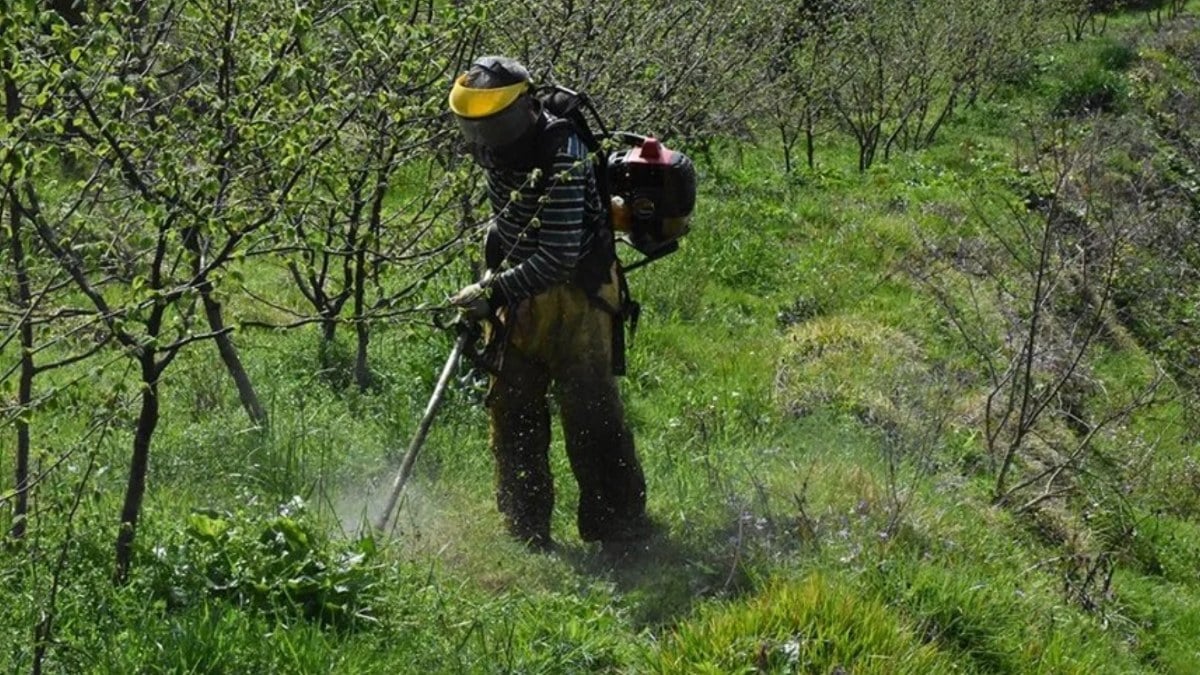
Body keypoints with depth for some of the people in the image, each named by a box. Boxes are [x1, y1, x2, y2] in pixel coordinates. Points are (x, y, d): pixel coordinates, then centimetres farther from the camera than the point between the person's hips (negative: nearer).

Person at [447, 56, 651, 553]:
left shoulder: (562, 162, -26)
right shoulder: (498, 149, 0)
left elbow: (559, 256, -30)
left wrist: (495, 292, -33)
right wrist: (492, 269, 14)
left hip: (575, 294, -8)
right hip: (520, 290, 8)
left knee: (589, 414, -9)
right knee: (511, 411, 8)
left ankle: (620, 529, 0)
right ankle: (526, 533, 17)